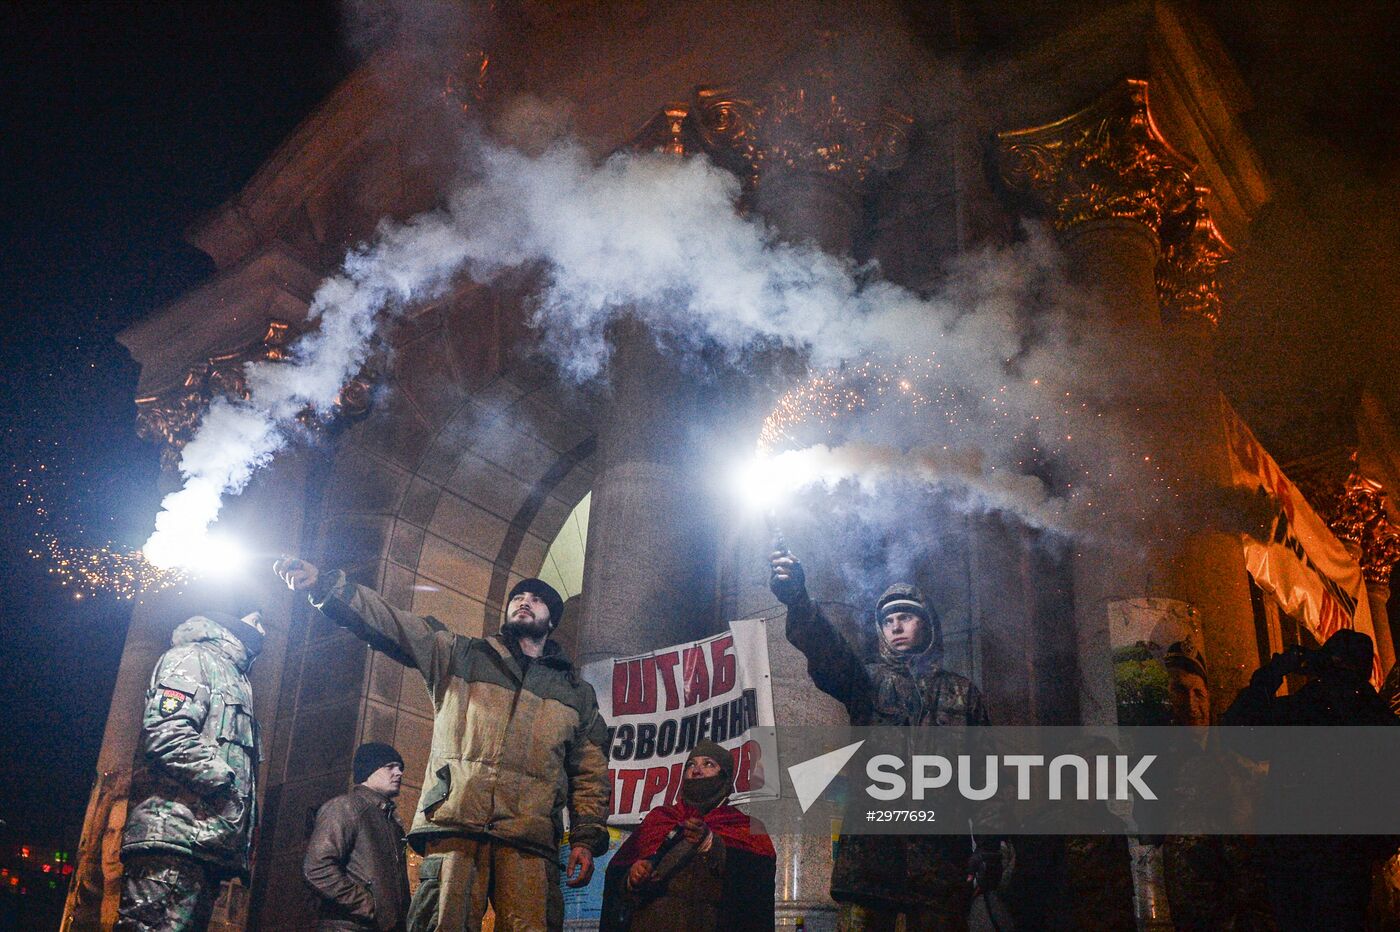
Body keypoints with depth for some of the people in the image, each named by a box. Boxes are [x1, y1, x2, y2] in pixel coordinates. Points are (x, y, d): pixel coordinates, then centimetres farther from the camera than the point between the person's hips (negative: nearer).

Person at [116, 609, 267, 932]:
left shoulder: (235, 677, 31)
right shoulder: (192, 657, 4)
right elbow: (166, 733, -14)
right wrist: (225, 780, -14)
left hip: (206, 844, 9)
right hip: (175, 833, -9)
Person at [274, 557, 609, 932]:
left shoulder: (577, 692, 24)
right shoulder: (461, 655, 21)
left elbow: (591, 774, 18)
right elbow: (391, 622, 10)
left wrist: (587, 839, 5)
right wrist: (324, 585, -2)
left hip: (530, 843, 1)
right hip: (455, 824, -1)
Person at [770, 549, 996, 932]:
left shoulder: (963, 692, 19)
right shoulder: (868, 680, 15)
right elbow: (828, 652, -7)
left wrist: (990, 848, 2)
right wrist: (798, 601, -27)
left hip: (941, 854, 1)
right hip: (870, 847, -1)